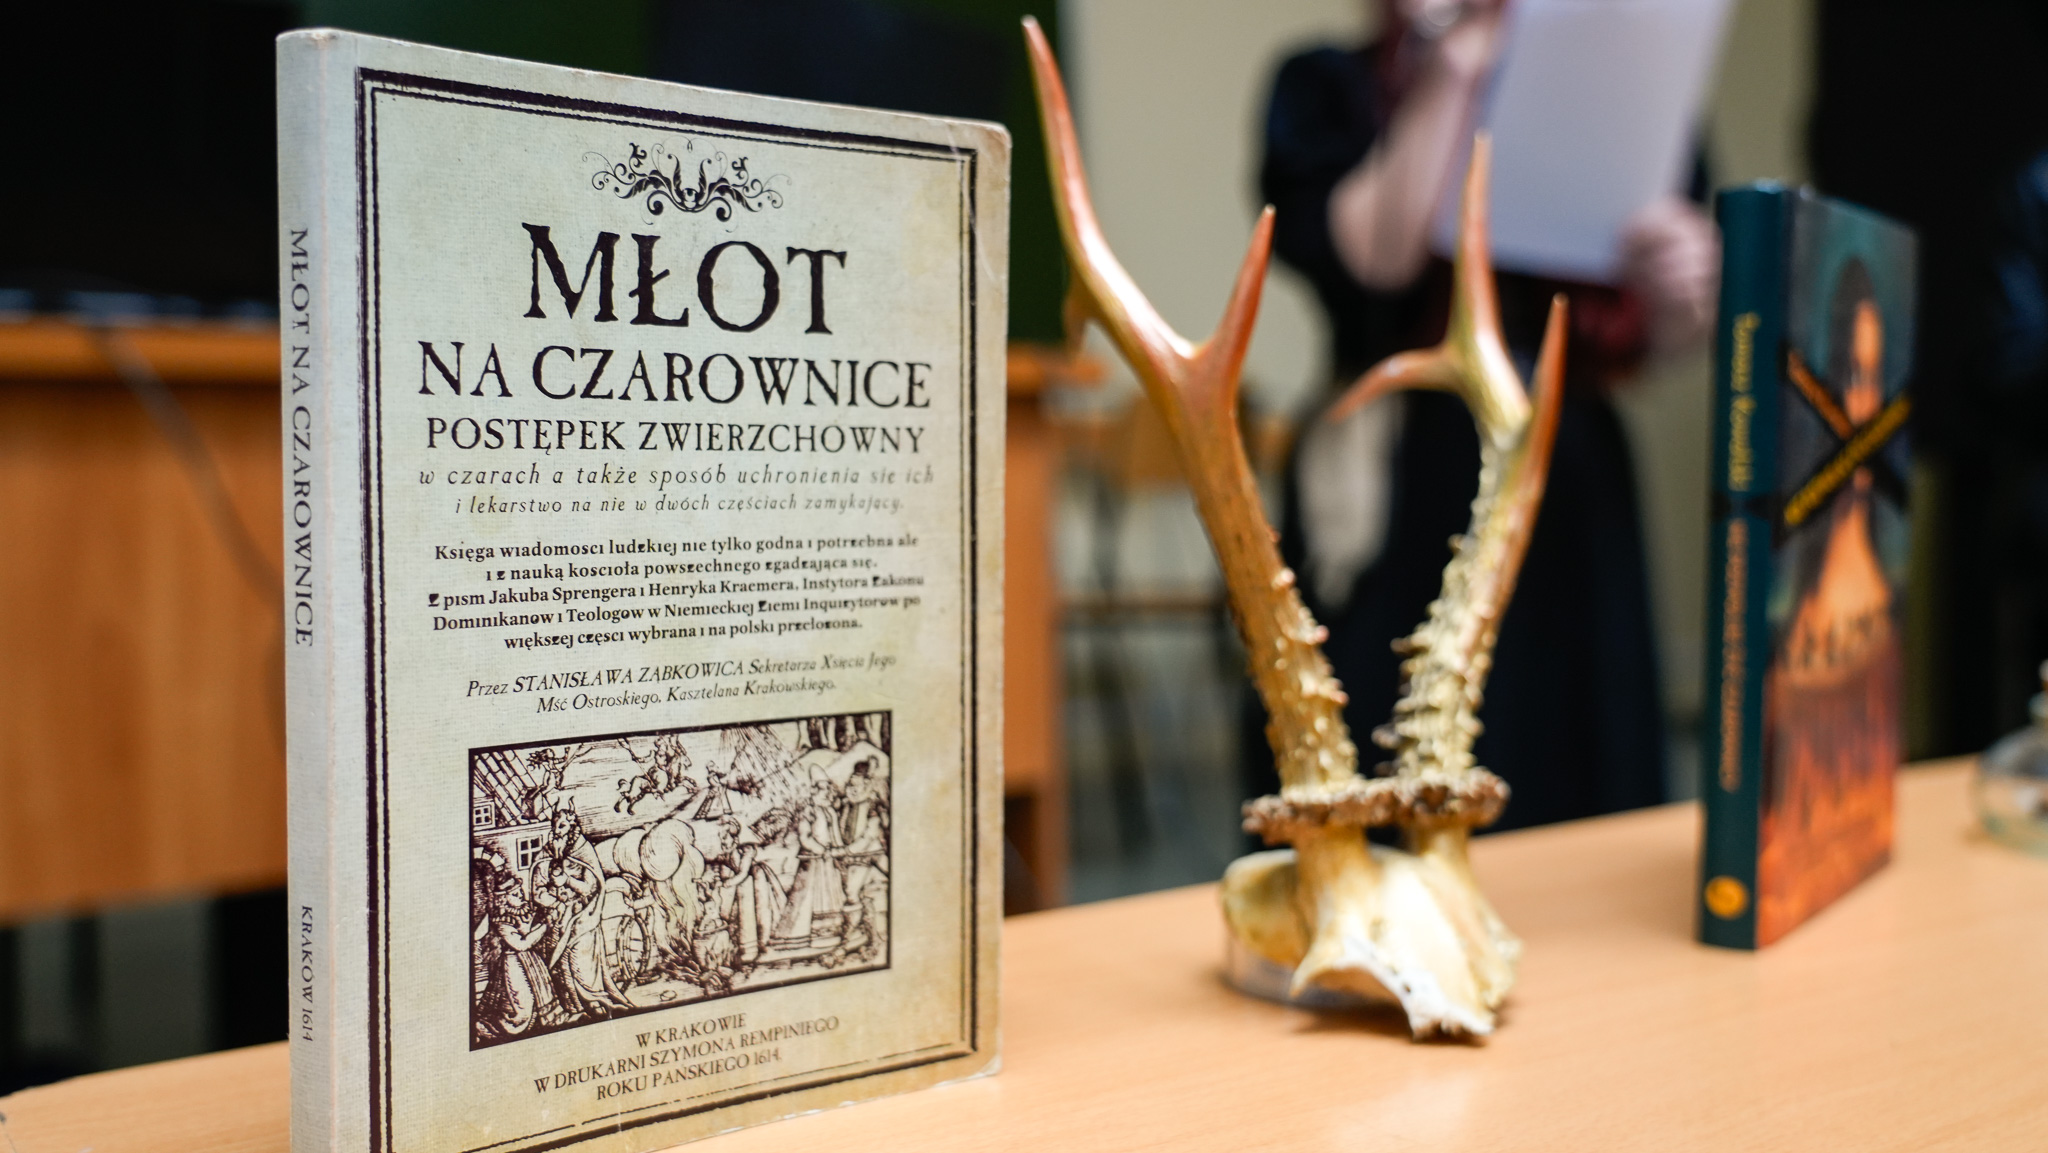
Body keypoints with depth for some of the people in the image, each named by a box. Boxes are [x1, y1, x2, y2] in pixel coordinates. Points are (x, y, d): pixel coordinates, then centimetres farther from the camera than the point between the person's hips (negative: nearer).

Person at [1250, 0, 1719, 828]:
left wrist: (1681, 291, -17)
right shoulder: (1329, 92, 3)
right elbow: (1367, 255, -15)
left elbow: (1648, 341, 5)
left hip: (1565, 508, 3)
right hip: (1396, 509, -2)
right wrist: (1454, 73, -15)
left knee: (1565, 799, 4)